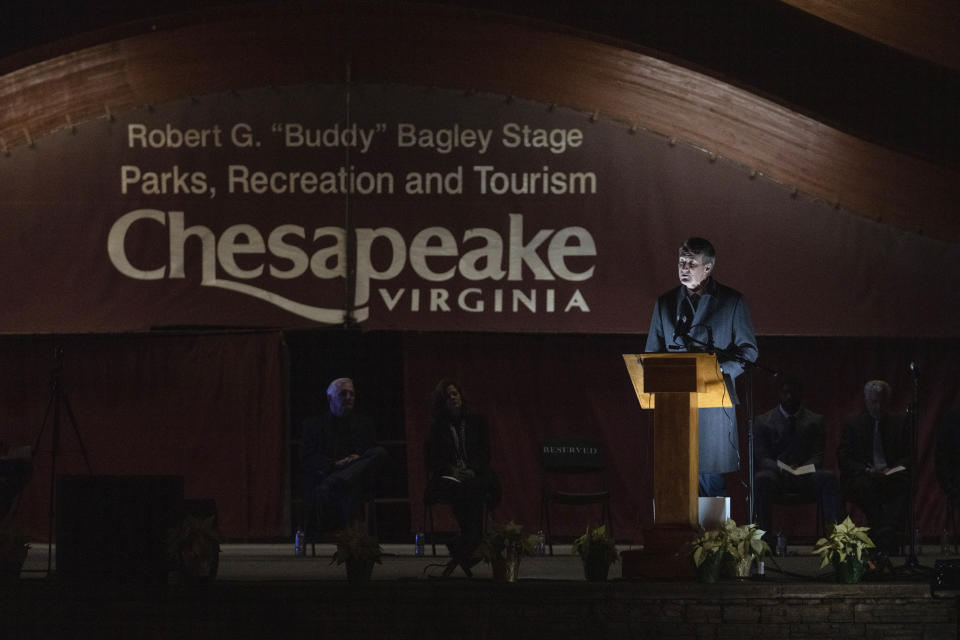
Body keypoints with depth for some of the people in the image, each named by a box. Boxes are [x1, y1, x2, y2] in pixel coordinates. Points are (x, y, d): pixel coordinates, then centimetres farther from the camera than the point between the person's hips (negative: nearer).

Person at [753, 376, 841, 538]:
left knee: (828, 478, -32)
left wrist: (802, 470, -15)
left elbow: (818, 456, 8)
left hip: (805, 476, 1)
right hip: (776, 475, -1)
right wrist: (779, 469, -17)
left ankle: (832, 529, -44)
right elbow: (760, 456, 5)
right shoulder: (763, 421, 12)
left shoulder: (815, 421, 15)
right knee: (762, 480, -37)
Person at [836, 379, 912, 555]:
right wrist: (867, 470, -14)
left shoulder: (899, 423, 16)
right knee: (866, 487, -36)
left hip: (892, 477, 1)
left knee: (902, 487, -34)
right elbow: (843, 458, 3)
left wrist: (893, 470, -10)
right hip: (862, 477, -1)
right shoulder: (854, 424, 11)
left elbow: (909, 456, 11)